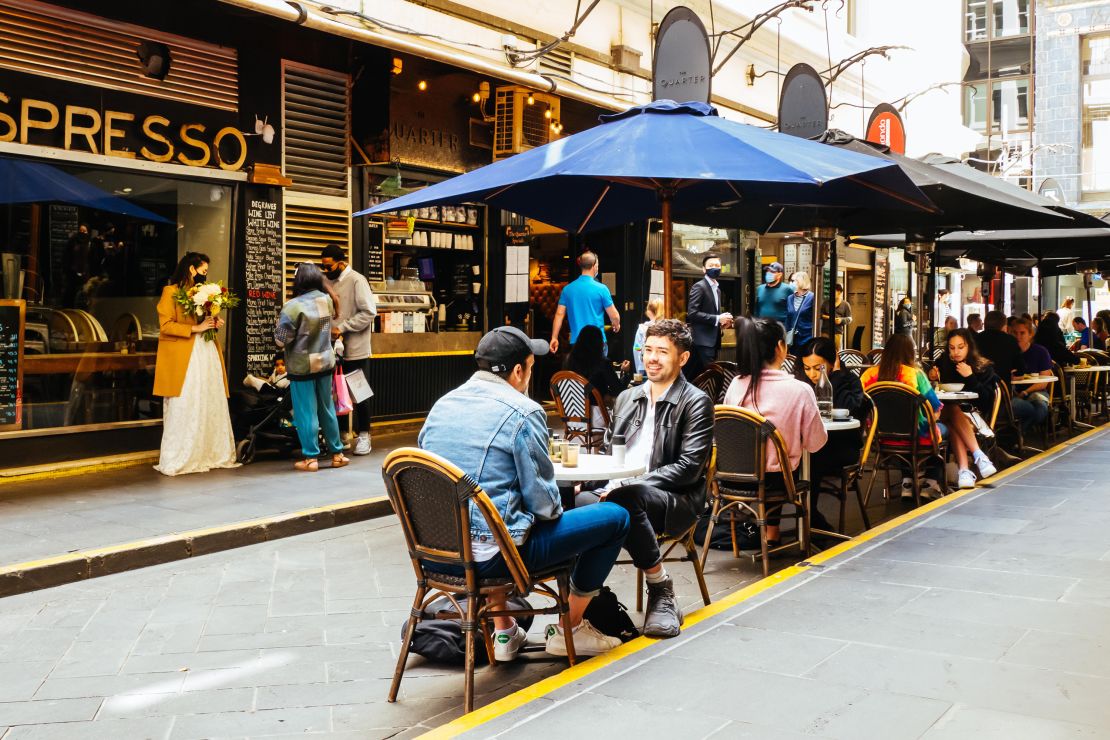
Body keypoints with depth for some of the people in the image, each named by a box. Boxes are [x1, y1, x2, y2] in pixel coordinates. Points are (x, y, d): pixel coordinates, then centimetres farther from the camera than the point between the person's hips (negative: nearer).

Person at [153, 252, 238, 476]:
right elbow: (166, 325, -11)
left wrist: (215, 323, 8)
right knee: (183, 409, -6)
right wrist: (195, 328, -17)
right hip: (183, 359, -7)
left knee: (212, 406, 7)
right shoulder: (170, 292, -2)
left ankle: (213, 454, 14)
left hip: (207, 355, 7)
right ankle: (177, 461, 0)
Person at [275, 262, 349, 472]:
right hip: (325, 362, 5)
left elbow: (281, 340, -15)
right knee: (327, 409, 15)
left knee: (306, 412, 3)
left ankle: (310, 458, 7)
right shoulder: (326, 299, -2)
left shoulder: (293, 306, -20)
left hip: (302, 366, -5)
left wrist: (280, 322, 2)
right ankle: (337, 453, 21)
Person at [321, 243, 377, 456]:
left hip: (355, 350, -5)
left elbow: (368, 312, -15)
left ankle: (363, 434, 16)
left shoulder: (356, 280, -8)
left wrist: (342, 328, -17)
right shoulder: (326, 282, 10)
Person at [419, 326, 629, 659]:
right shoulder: (523, 412, -11)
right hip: (491, 554, -7)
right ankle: (569, 630, 19)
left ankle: (503, 631, 35)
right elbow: (544, 502, -11)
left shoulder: (442, 405, 9)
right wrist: (554, 512, 13)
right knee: (615, 517, 5)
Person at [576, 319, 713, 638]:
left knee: (626, 498, -38)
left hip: (675, 501, -4)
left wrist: (631, 483, -19)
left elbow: (689, 467, -8)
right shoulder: (626, 398, 22)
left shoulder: (695, 402, 2)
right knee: (581, 501, -29)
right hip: (617, 491, 4)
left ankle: (661, 591, -20)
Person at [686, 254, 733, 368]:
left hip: (713, 340, 9)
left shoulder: (717, 288, 19)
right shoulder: (699, 286, -9)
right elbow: (692, 313, -19)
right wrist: (717, 319, -19)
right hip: (704, 341, -9)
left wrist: (722, 320, 6)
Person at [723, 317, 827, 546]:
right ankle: (772, 532, 38)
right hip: (777, 479, -3)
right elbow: (815, 443, -8)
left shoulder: (736, 385, -8)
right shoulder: (799, 390, -17)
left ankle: (771, 531, 40)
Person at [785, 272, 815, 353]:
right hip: (793, 339, 5)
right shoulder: (790, 298, 9)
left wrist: (814, 339, -9)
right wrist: (787, 336, 7)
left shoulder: (811, 297, -6)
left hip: (808, 339, -5)